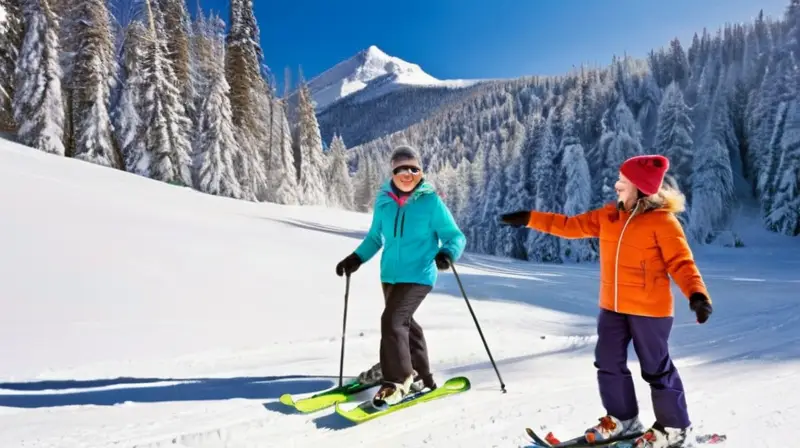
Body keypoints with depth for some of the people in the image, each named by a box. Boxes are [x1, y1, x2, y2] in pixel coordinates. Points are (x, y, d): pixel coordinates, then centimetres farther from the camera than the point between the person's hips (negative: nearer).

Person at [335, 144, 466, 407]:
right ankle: (419, 375, 35)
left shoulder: (431, 201, -9)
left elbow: (455, 236, -6)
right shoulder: (384, 201, 2)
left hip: (419, 275, -5)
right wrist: (356, 258, 3)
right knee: (404, 323, 15)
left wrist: (447, 253, -26)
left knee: (392, 320, -18)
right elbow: (375, 237, 14)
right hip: (390, 275, 5)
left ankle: (397, 381, -2)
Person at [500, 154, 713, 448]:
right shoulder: (608, 216, 6)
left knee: (656, 369, 6)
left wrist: (696, 294, -33)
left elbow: (681, 262, -16)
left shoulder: (662, 220, -13)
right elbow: (571, 226, 9)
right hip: (612, 306, 7)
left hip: (649, 308, -7)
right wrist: (529, 218, 6)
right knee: (609, 364, 14)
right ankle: (623, 419, 34)